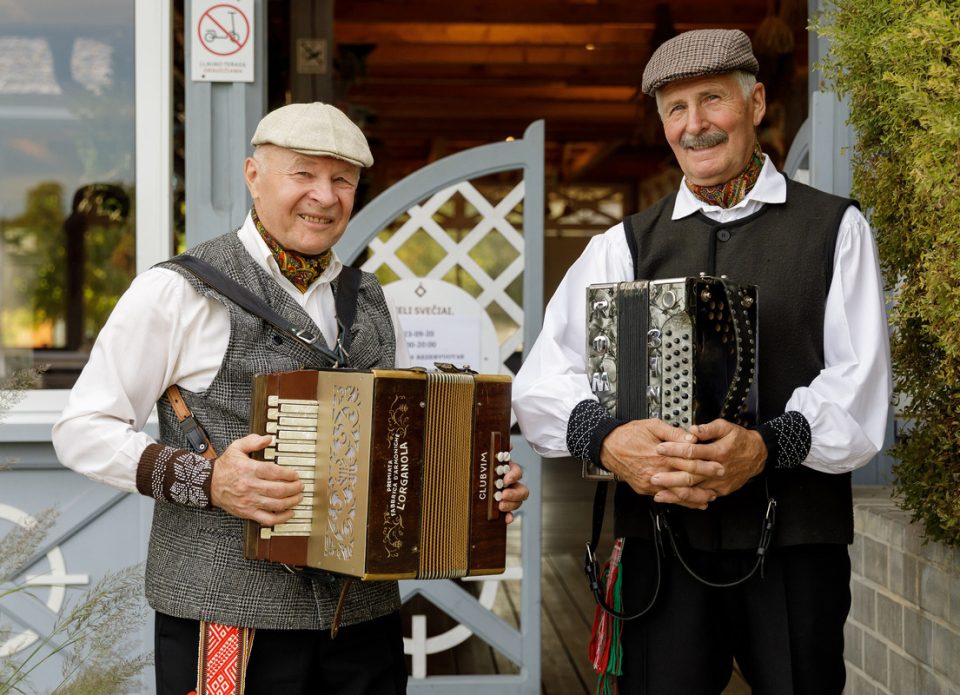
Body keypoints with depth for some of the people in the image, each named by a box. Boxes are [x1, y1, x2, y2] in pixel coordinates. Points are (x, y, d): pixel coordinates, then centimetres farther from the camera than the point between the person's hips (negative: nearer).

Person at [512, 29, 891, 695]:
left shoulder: (835, 228, 7)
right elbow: (543, 383, 1)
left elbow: (859, 387, -3)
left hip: (796, 542, -1)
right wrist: (605, 439, -21)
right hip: (662, 539, 1)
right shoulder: (625, 245, 11)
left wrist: (767, 447, -22)